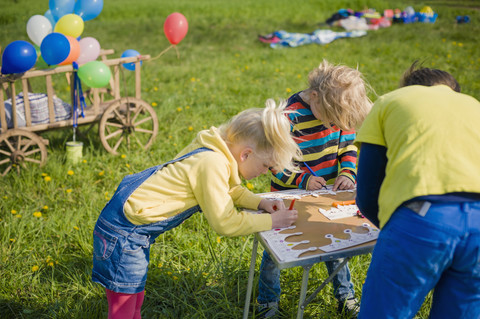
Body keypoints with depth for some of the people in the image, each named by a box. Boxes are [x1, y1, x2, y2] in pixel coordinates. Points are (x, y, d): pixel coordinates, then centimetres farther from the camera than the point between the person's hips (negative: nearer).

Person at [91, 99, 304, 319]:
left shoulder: (218, 152, 1)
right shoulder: (213, 164, -26)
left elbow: (230, 190, 18)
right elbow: (225, 223, -24)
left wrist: (260, 202, 2)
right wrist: (271, 221, -14)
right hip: (124, 229, -10)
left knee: (135, 299, 22)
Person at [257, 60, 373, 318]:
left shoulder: (338, 111, -8)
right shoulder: (289, 117, -26)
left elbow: (348, 145, 6)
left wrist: (346, 173, -11)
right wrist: (303, 180, -25)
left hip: (326, 195, 5)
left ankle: (345, 297, 39)